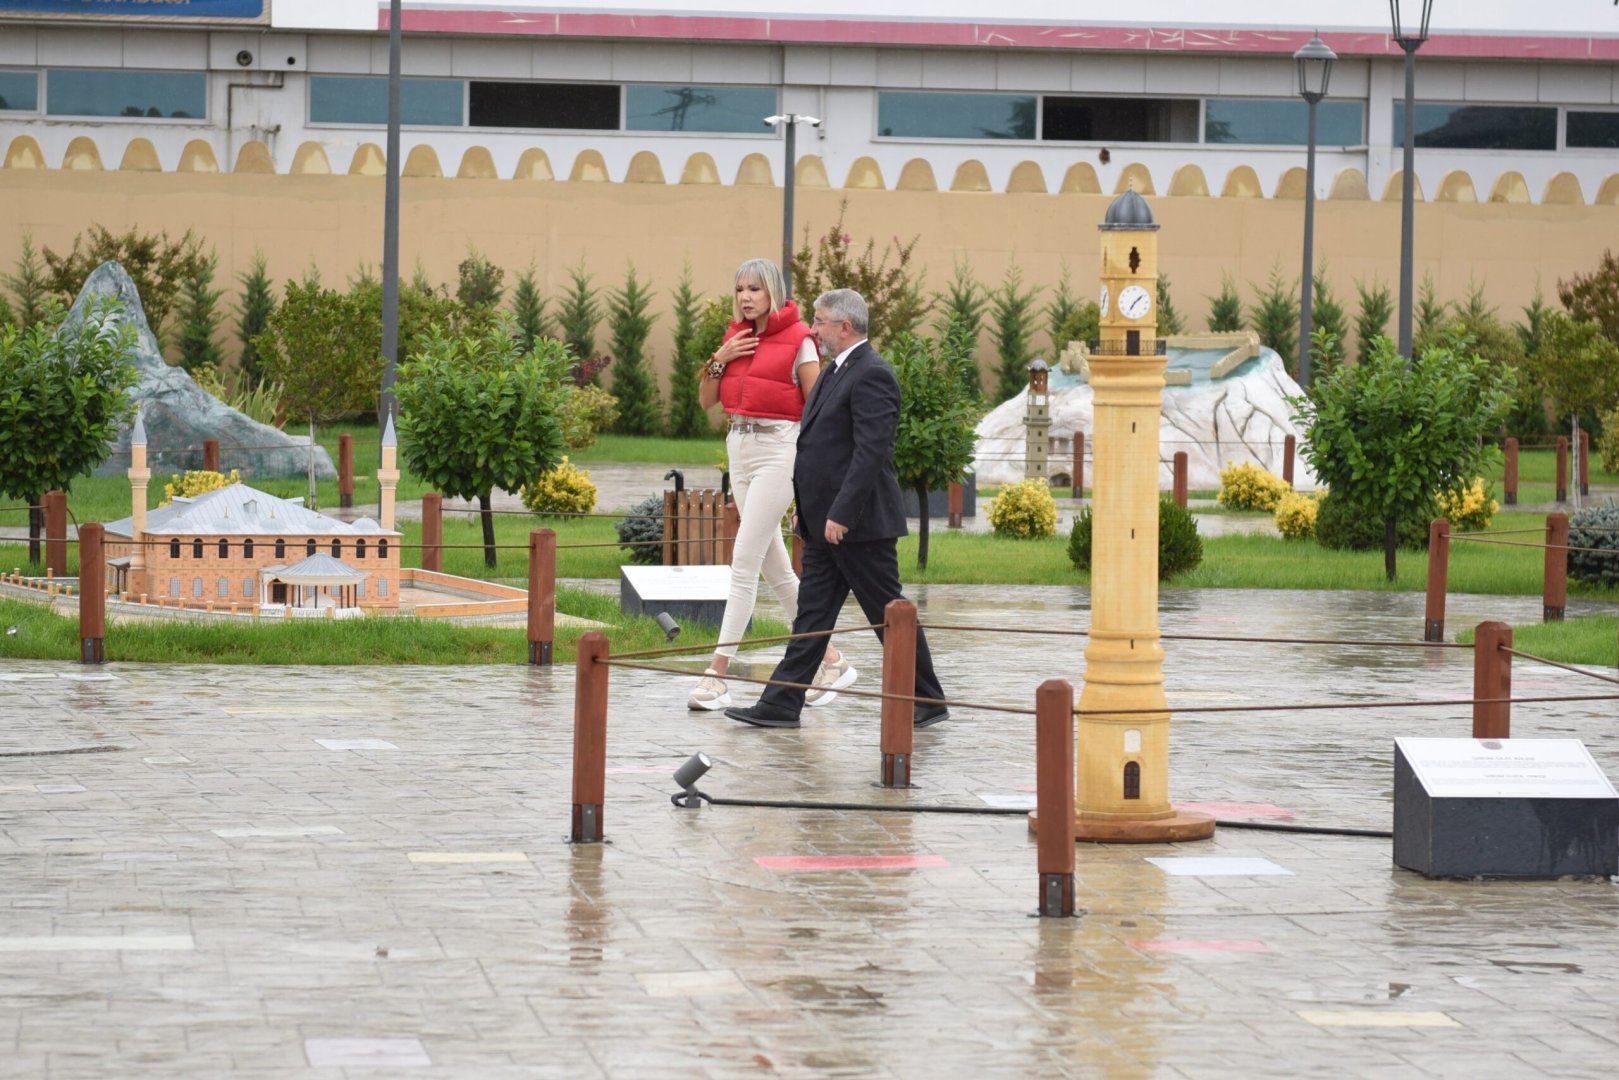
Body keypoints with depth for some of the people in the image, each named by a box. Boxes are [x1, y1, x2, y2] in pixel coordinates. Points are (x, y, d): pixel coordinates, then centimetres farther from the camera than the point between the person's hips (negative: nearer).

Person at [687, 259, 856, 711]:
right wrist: (719, 360, -4)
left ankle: (717, 675, -14)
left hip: (778, 448, -8)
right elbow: (706, 401, 13)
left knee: (744, 561, -13)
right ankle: (830, 661, 20)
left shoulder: (797, 340, -7)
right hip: (739, 447, 8)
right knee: (774, 567, 11)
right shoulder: (736, 336, 12)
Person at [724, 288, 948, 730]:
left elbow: (871, 452, -23)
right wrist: (807, 508, 18)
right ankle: (781, 705, 7)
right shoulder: (836, 372, 16)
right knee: (812, 614, 8)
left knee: (890, 615, -1)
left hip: (859, 524, -10)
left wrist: (841, 515, -25)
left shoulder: (871, 376, -16)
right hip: (825, 523, 10)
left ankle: (928, 702, 9)